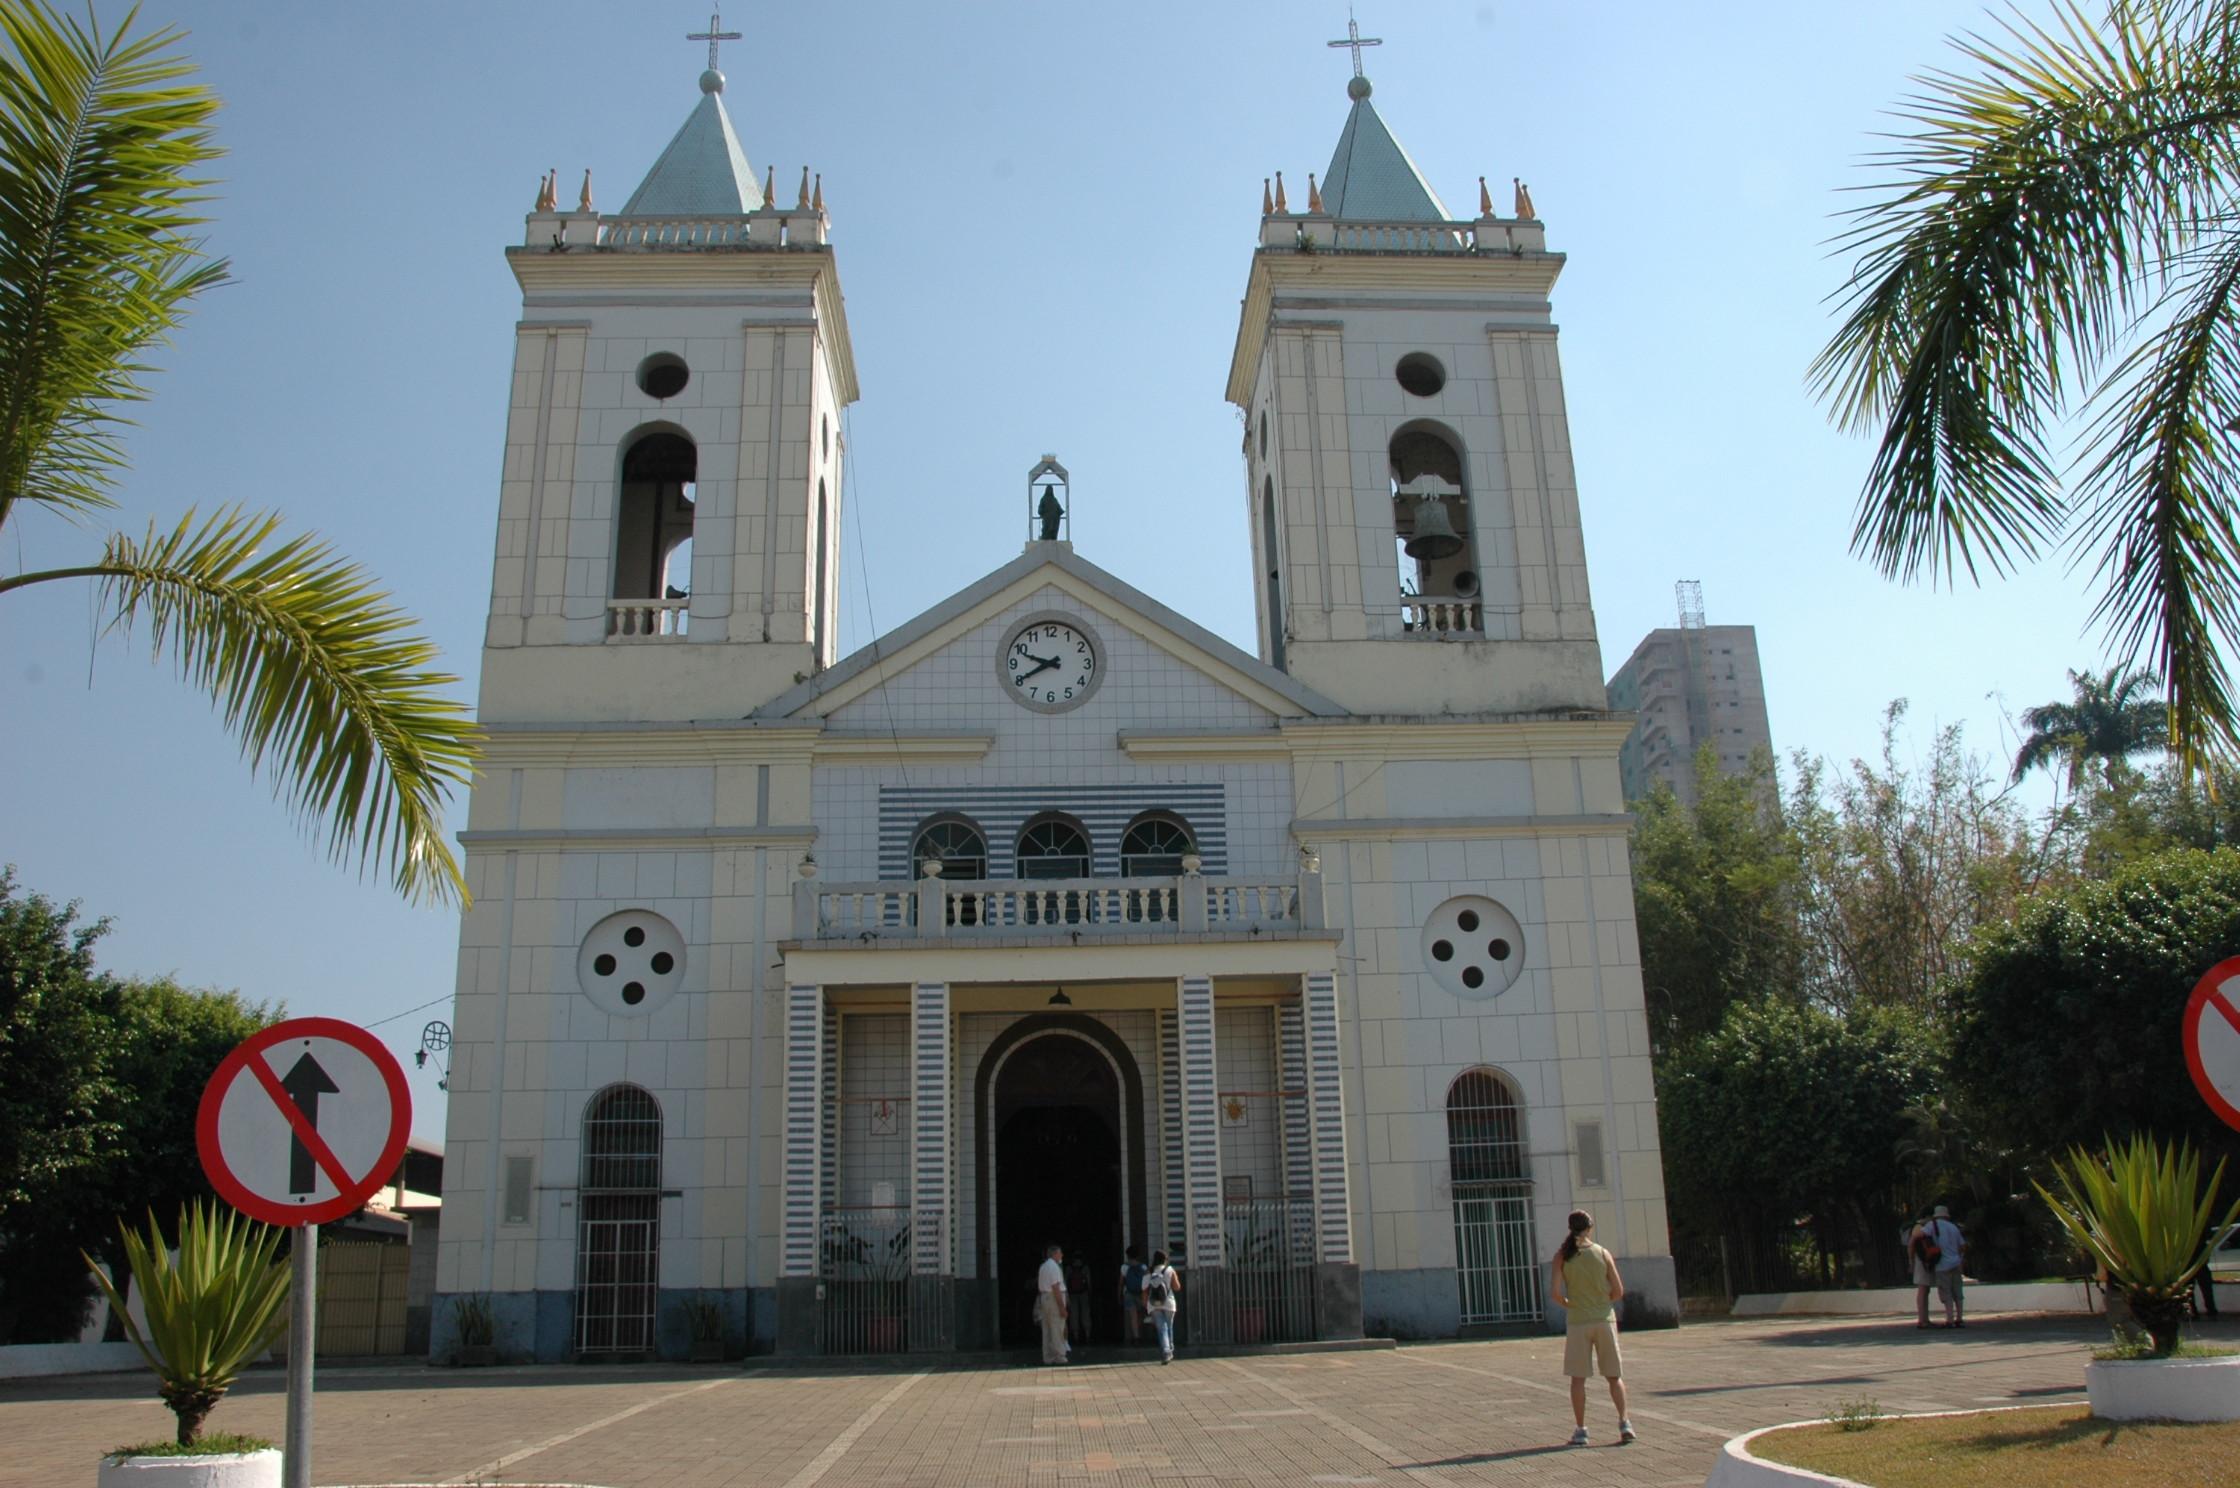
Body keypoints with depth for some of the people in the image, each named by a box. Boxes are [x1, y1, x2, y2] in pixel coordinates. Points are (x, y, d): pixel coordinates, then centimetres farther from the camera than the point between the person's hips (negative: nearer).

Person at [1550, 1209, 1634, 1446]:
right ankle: (1624, 1422, 0)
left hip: (1577, 1322, -1)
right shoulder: (1603, 1253, -2)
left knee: (1578, 1378, 6)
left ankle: (1580, 1430, 5)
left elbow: (1557, 1293, -12)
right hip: (1605, 1319, 1)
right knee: (1614, 1375, 12)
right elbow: (1619, 1291, -2)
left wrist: (1568, 1304, 8)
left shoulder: (1562, 1256, -5)